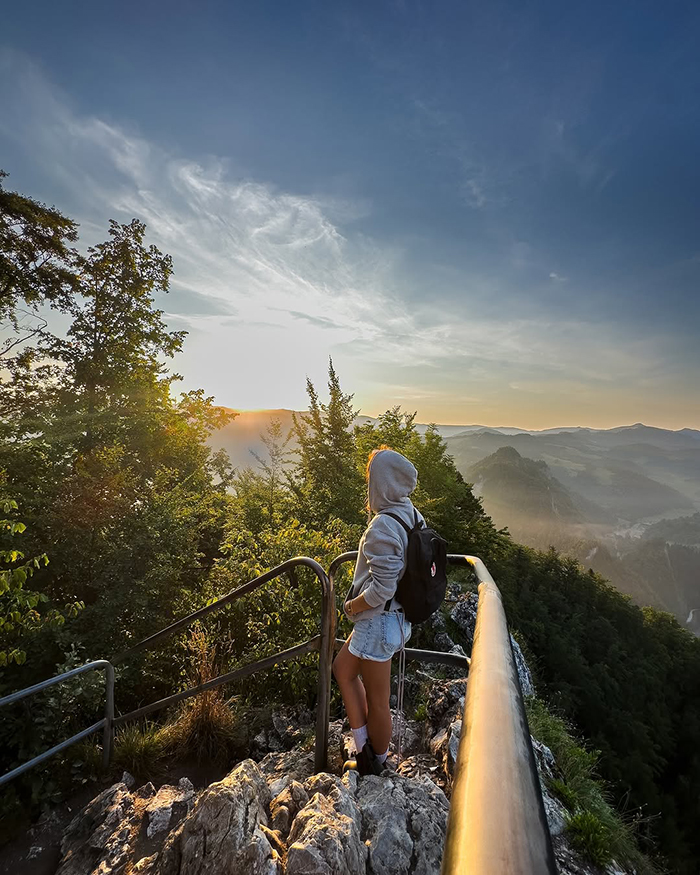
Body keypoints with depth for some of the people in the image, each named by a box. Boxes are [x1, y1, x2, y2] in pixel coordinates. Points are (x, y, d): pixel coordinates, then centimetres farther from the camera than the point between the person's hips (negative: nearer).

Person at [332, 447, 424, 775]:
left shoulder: (382, 527, -27)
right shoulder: (411, 515, 0)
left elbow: (381, 590, -27)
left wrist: (351, 607, -9)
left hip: (377, 620, -9)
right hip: (398, 615, 9)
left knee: (376, 702, 14)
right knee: (343, 668, 24)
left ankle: (376, 764, 39)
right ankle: (364, 749, 34)